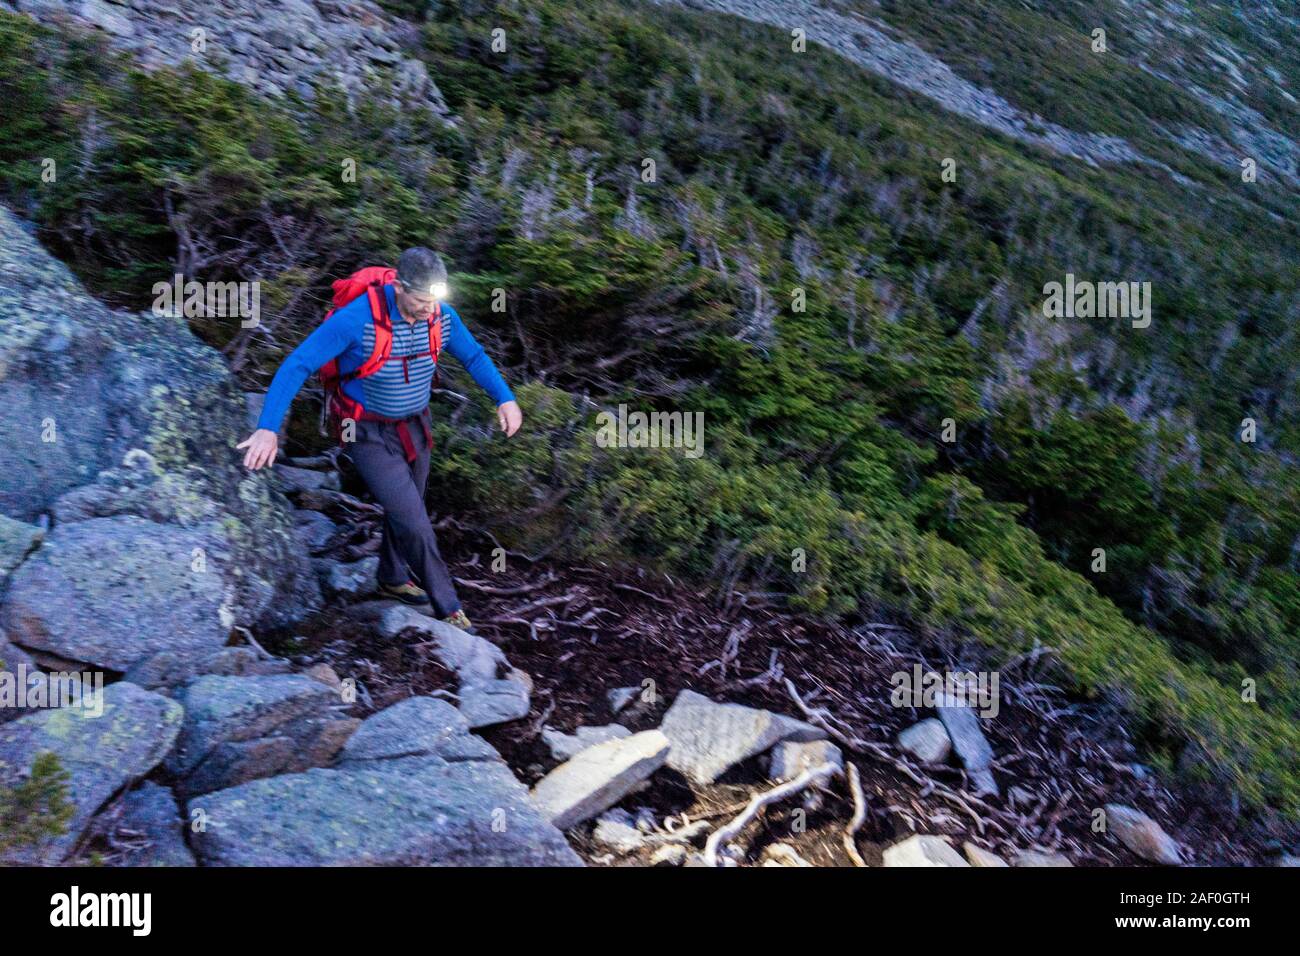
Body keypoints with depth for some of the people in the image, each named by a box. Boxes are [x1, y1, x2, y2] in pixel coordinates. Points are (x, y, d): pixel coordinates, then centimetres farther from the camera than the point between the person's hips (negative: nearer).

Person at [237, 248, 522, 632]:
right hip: (369, 435, -6)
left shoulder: (442, 316, -13)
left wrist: (506, 399, -9)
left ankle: (393, 579, 49)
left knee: (406, 510, 22)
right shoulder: (356, 319, -30)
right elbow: (296, 366, -27)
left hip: (414, 427, 6)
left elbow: (474, 356, 5)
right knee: (412, 521, -9)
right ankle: (448, 607, 9)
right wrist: (268, 428, -35)